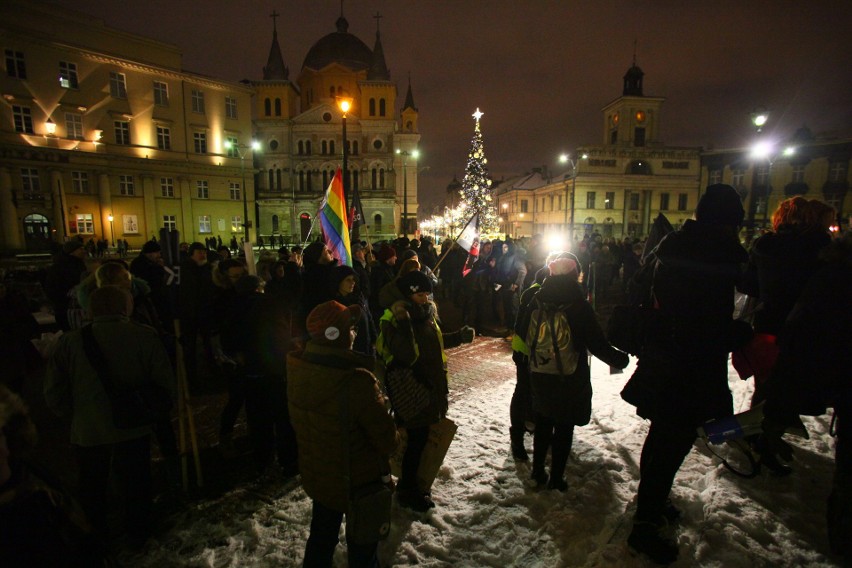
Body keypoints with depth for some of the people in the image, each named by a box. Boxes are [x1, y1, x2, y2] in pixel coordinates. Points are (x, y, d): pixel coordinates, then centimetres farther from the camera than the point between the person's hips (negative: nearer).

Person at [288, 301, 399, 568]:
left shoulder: (296, 368, -14)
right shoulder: (357, 381, -35)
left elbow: (299, 421, 1)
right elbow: (387, 438, -25)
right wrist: (396, 437, -3)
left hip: (315, 475, 6)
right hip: (360, 482, -6)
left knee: (321, 538, 29)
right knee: (362, 546, 20)